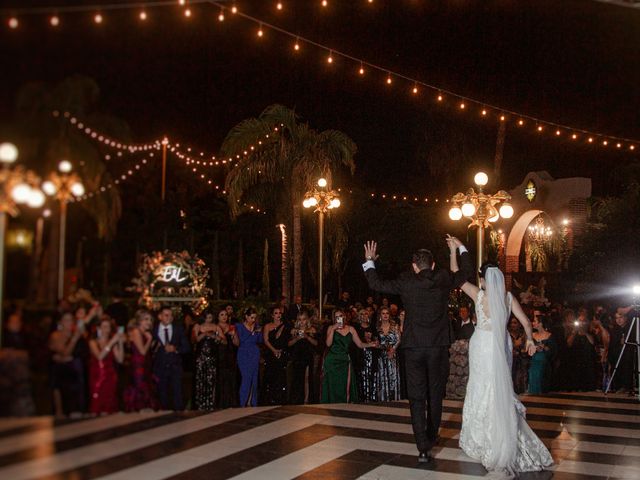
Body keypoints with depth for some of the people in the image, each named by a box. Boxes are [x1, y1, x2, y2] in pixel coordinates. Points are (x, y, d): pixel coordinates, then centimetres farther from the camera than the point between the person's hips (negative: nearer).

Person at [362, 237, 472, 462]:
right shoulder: (443, 279, 1)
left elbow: (376, 284, 5)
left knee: (417, 398, 2)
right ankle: (430, 440, 28)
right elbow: (466, 272, 19)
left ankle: (423, 448, -4)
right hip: (439, 347, 2)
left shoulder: (407, 282, -3)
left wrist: (369, 261, 20)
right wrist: (461, 248, 33)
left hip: (413, 347, -1)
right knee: (435, 397, 15)